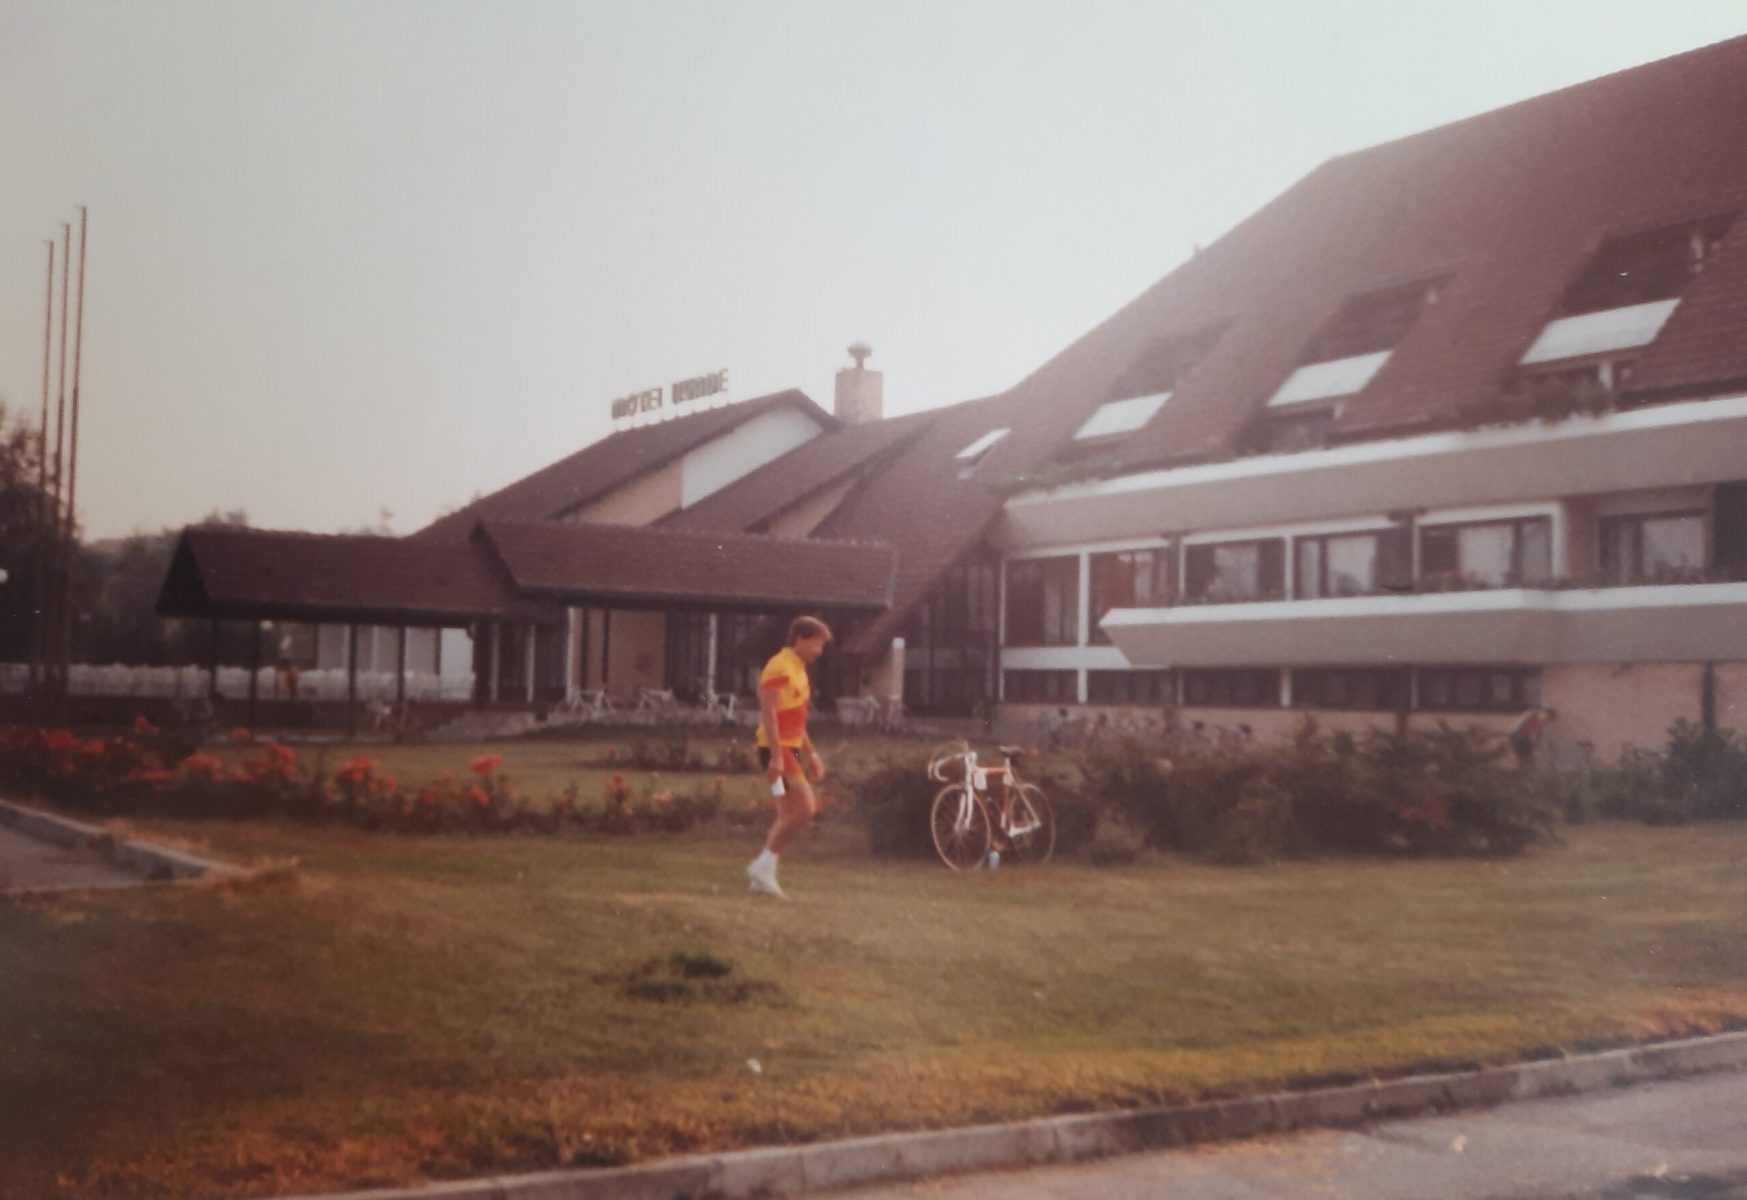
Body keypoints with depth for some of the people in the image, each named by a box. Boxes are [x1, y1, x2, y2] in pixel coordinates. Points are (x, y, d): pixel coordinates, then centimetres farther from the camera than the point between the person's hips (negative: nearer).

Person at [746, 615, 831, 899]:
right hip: (777, 749, -10)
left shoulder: (797, 670, 19)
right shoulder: (780, 668, -13)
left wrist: (811, 754, 24)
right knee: (805, 808, -15)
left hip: (790, 749, 10)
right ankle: (763, 865, -9)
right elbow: (768, 713, -20)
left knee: (788, 815, 10)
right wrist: (776, 756, -26)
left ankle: (764, 875, 14)